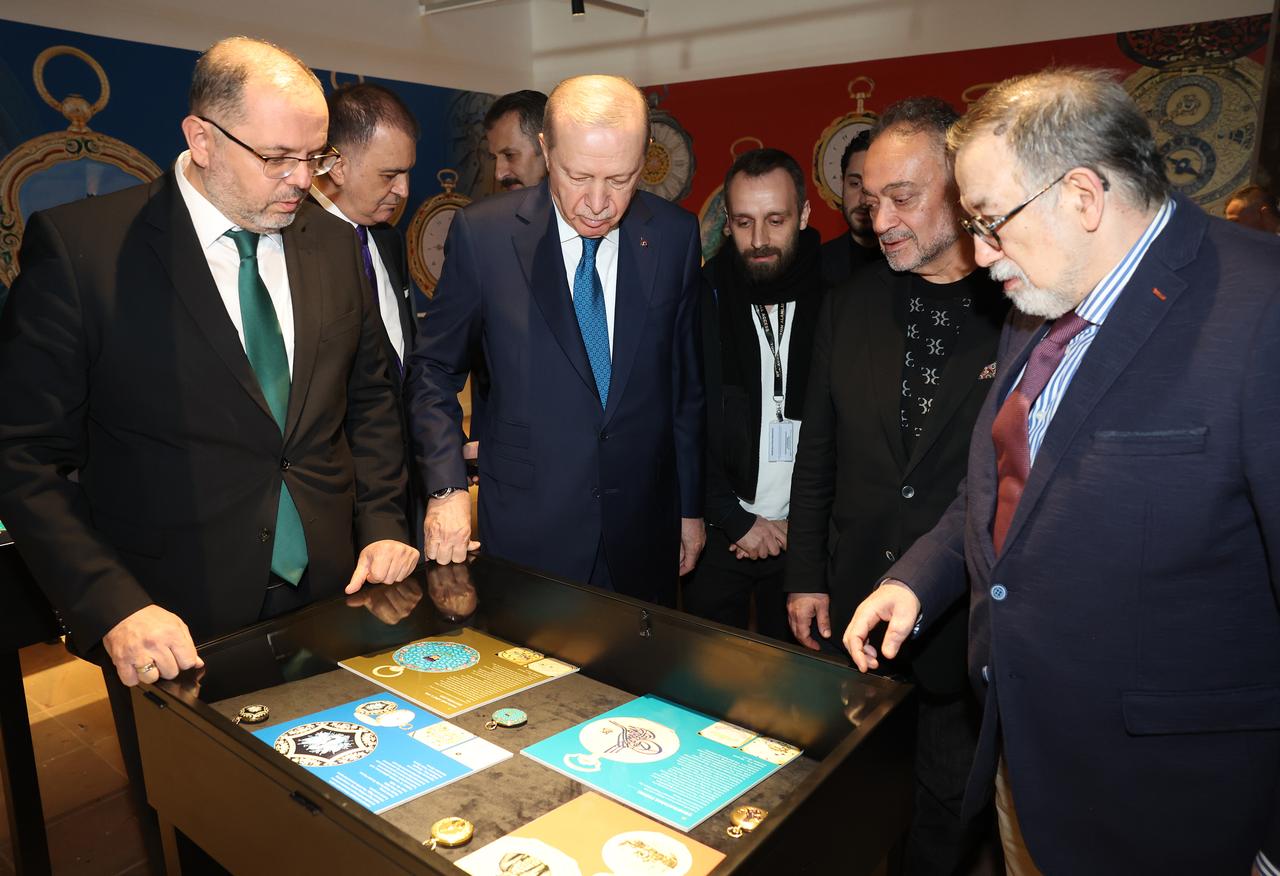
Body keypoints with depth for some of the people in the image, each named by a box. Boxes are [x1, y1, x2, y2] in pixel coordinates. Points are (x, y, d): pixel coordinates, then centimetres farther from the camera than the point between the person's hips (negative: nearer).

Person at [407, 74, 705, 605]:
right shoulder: (482, 232, -9)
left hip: (644, 530, 2)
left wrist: (691, 506, 8)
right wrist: (446, 487, -9)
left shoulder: (676, 236, -3)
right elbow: (434, 368, 1)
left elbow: (688, 381, 5)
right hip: (526, 529, -1)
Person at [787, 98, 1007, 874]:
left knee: (952, 804, 17)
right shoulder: (854, 304, 2)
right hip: (852, 604, 4)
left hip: (974, 617, -3)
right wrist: (807, 576, 6)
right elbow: (819, 451, 6)